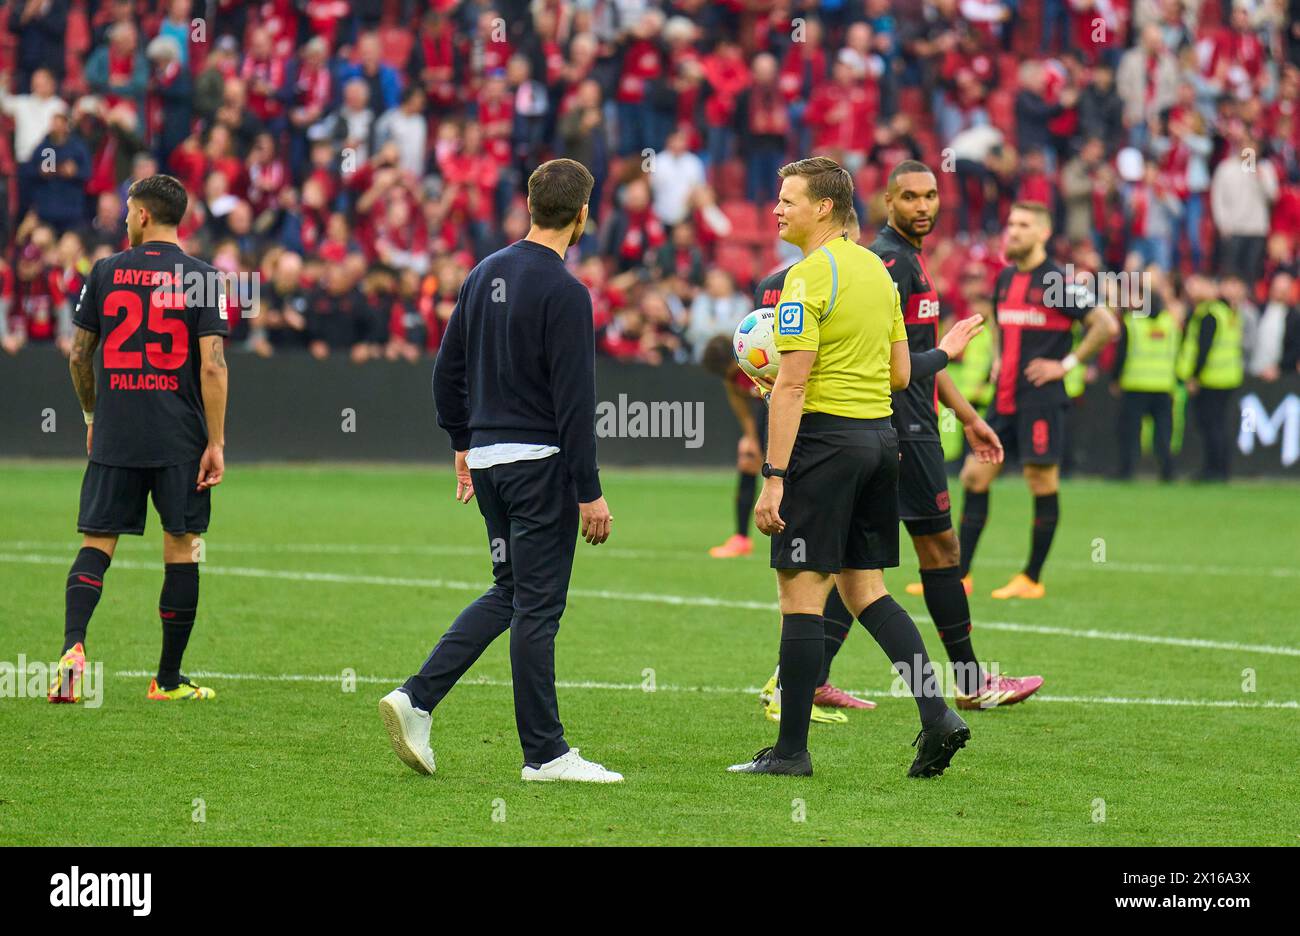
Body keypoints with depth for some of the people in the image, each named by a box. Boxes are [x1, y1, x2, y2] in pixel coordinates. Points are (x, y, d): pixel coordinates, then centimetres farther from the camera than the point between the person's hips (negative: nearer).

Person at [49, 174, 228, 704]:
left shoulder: (105, 273, 3)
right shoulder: (201, 278, -3)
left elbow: (78, 355, 9)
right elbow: (212, 365, -10)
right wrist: (216, 443, -6)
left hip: (114, 437, 1)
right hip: (180, 441, -1)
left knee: (97, 543, 5)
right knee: (181, 548, 7)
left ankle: (73, 645, -18)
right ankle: (169, 680, 10)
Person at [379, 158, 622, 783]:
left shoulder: (483, 275, 9)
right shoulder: (564, 293, -15)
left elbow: (448, 369, 15)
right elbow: (574, 399, -17)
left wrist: (463, 445, 24)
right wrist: (590, 493, -14)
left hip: (487, 456, 8)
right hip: (540, 461, -8)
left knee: (509, 594, 17)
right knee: (536, 605, -2)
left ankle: (416, 699, 4)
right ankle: (545, 753, 5)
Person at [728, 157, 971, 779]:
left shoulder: (808, 277, -13)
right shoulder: (877, 270, 14)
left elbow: (792, 386, -17)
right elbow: (900, 375, 17)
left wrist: (774, 478, -18)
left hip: (825, 435, -8)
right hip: (881, 435, 8)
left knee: (801, 593, -3)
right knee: (864, 589, 14)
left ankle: (791, 749, -1)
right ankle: (936, 714, 2)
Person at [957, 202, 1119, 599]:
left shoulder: (1056, 281, -10)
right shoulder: (1005, 279, 12)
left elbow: (1107, 325, -14)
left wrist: (1067, 364, -12)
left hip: (1040, 399, -8)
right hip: (1004, 398, 8)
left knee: (1043, 484, -2)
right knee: (974, 477, 3)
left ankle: (1032, 579, 5)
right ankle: (958, 576, 6)